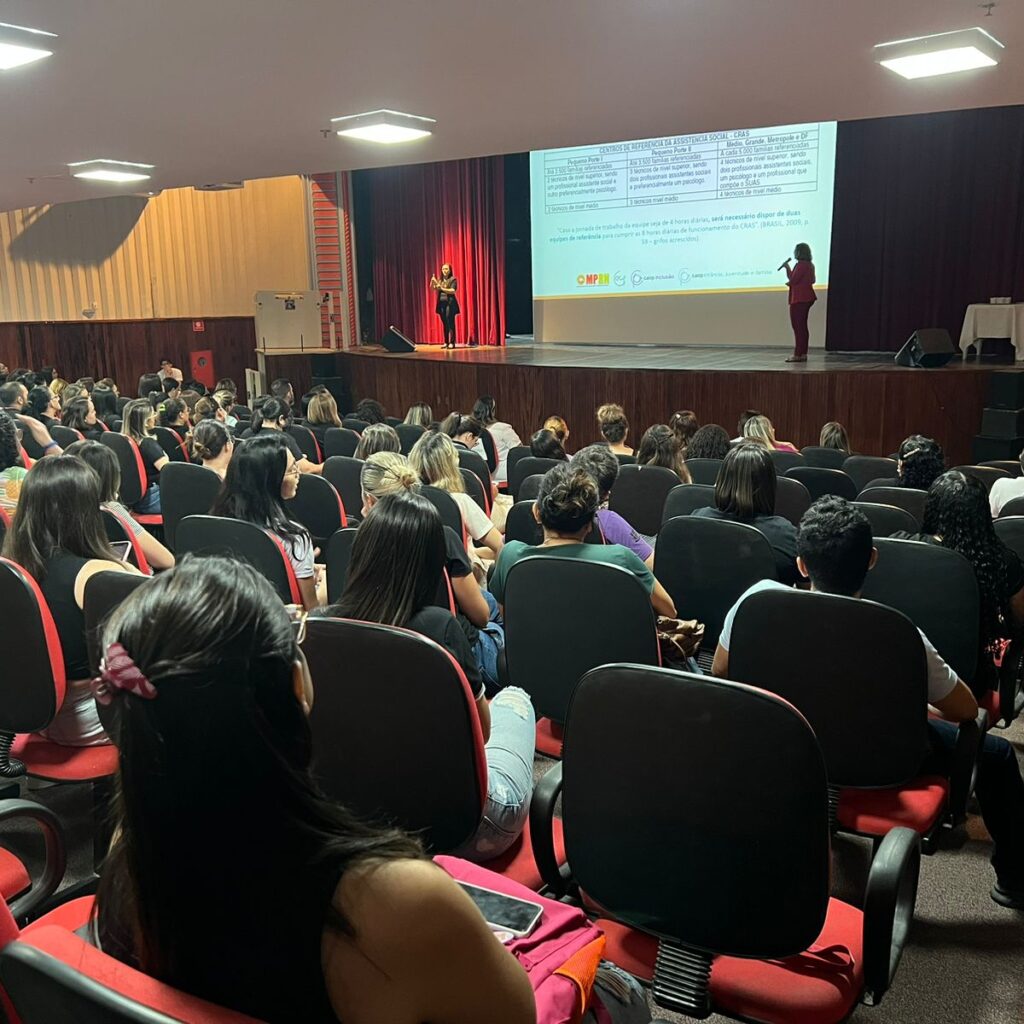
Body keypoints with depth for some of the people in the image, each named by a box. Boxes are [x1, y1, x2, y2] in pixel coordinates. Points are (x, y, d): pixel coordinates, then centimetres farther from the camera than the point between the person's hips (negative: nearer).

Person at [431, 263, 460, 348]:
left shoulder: (453, 279, -2)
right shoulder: (440, 280, 15)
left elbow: (453, 291, -13)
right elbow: (434, 289, 8)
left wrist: (442, 288, -18)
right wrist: (433, 282, -10)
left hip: (450, 303, -5)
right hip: (441, 303, 5)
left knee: (450, 323, -8)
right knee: (444, 323, 6)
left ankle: (452, 342, -7)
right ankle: (446, 342, 10)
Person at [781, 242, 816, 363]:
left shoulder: (801, 265, -16)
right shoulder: (809, 265, 16)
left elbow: (793, 280, -20)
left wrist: (787, 268, -8)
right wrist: (791, 282, 16)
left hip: (799, 300, -10)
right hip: (806, 298, 10)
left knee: (798, 327, -9)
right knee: (802, 327, 13)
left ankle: (798, 354, -11)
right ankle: (803, 354, 15)